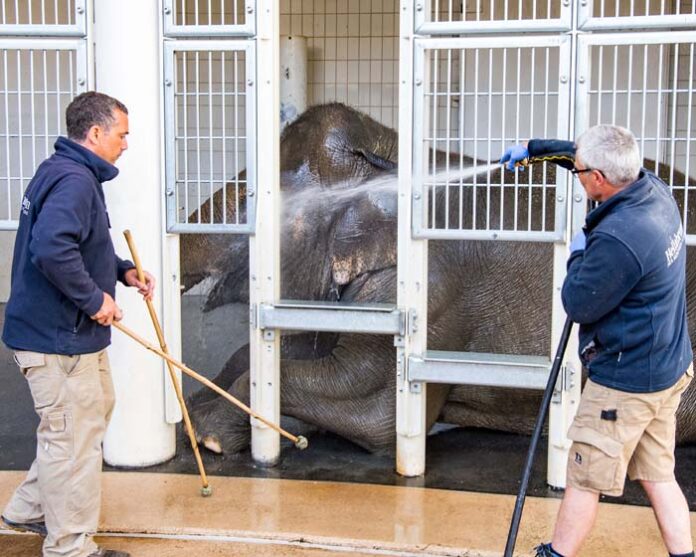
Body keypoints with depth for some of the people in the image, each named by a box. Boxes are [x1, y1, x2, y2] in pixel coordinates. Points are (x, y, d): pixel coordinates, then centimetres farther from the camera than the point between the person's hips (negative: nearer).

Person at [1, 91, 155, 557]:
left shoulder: (72, 174, 14)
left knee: (95, 411, 24)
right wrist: (94, 297, -25)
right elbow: (52, 249, -35)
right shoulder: (73, 180, -21)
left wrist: (123, 270, 11)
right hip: (57, 339, -11)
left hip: (71, 332, 11)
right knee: (74, 438, -1)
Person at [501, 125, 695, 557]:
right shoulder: (654, 189, -2)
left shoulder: (617, 238, -30)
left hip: (626, 383, -9)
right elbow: (588, 155, 16)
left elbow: (579, 305, -17)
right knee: (658, 475, 17)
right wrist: (533, 148, 24)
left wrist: (578, 255, -1)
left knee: (585, 479, 7)